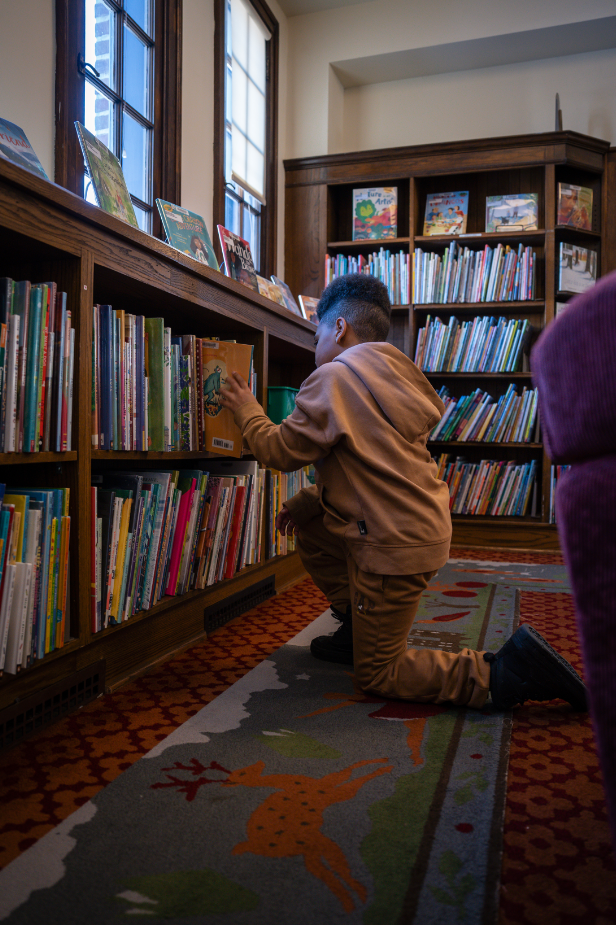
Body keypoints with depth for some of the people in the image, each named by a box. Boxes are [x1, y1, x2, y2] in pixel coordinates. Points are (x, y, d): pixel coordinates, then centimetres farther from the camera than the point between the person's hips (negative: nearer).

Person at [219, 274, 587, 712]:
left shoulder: (332, 378, -14)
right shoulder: (389, 373, 14)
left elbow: (281, 452, -7)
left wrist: (248, 410, 11)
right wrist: (305, 502, 18)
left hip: (395, 545, -9)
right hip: (423, 524, 9)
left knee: (377, 677, 5)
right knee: (309, 527, 22)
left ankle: (507, 670, -5)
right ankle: (358, 631, 28)